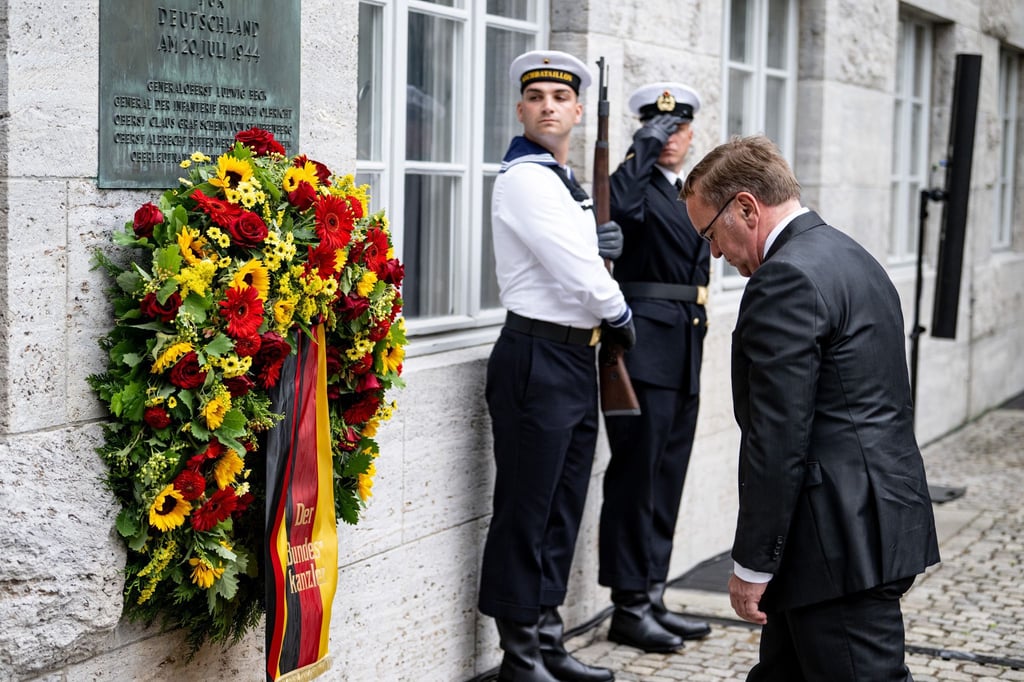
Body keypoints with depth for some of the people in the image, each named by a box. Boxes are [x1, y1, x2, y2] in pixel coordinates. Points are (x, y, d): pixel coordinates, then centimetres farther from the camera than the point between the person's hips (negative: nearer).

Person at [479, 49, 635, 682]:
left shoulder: (570, 183, 17)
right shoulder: (524, 178, -12)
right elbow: (576, 276, -17)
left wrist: (602, 246, 4)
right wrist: (621, 315, 0)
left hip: (578, 357, 9)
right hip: (536, 358, -9)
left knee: (563, 509, 13)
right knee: (525, 511, -1)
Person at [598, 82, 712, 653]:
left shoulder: (691, 198, 19)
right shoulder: (638, 185, -6)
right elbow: (617, 206, -33)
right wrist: (645, 146, -23)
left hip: (684, 354, 8)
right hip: (643, 349, -8)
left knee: (666, 481, 12)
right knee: (636, 477, -4)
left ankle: (652, 597, 21)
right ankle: (629, 606, 3)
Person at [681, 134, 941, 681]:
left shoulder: (786, 280, -17)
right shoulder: (852, 259, 16)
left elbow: (777, 440, -20)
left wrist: (751, 564, -13)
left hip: (843, 541, -10)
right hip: (876, 521, 10)